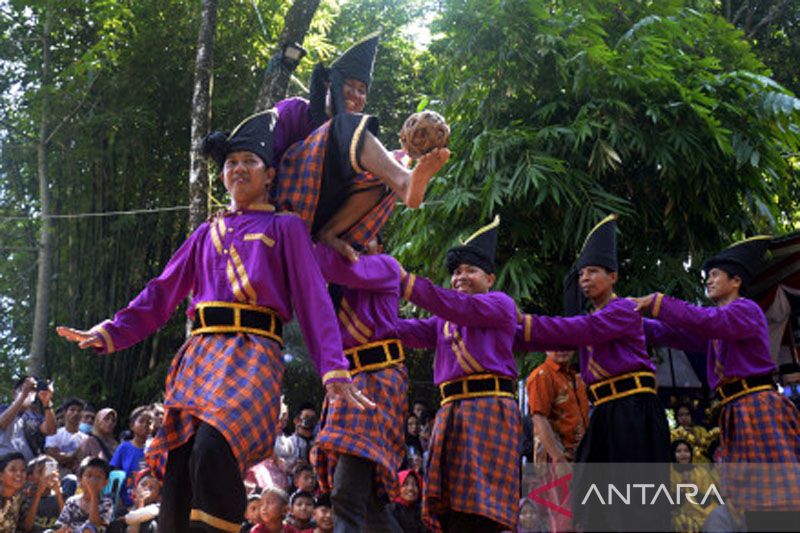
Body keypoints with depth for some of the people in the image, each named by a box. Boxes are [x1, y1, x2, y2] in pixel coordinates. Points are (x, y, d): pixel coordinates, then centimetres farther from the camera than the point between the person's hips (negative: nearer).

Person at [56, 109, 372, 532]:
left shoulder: (285, 227, 13)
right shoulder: (206, 234, 25)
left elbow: (313, 298, 2)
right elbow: (164, 291, 21)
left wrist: (334, 368, -11)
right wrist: (109, 333, 7)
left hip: (253, 354, -5)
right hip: (199, 355, 5)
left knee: (212, 450, -29)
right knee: (178, 468, -5)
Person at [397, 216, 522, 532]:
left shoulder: (501, 304, 7)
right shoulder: (443, 321, 27)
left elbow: (459, 307, -11)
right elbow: (412, 332, 10)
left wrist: (402, 281, -18)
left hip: (488, 408, -7)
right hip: (451, 411, 7)